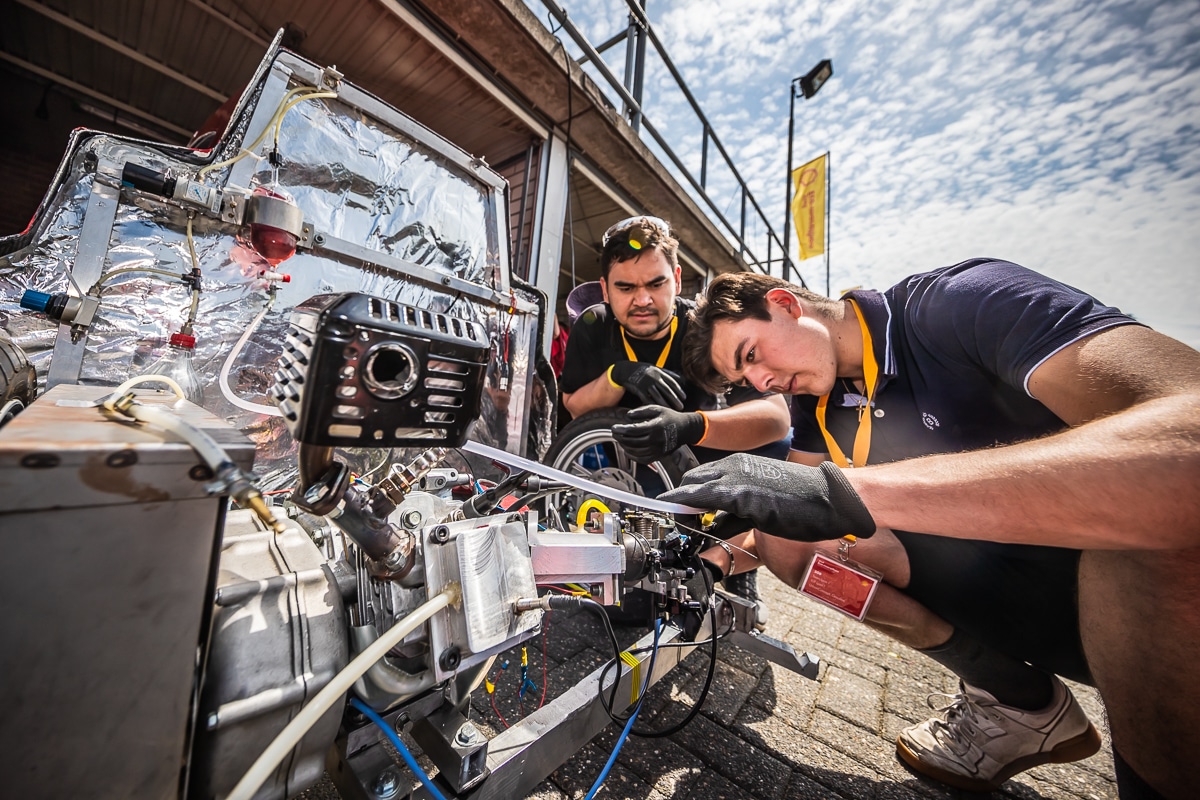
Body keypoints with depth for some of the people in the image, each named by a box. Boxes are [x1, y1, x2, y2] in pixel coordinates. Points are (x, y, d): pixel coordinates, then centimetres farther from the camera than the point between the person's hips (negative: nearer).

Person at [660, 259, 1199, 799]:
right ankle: (1018, 700, 7)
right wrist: (716, 557, -17)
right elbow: (795, 519, -1)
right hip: (994, 581, 5)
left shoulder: (968, 300, -20)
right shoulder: (815, 401, -3)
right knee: (785, 544, -10)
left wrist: (847, 491, -45)